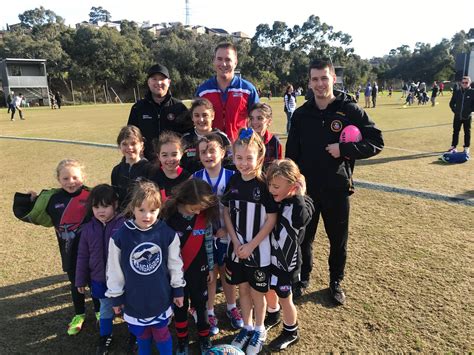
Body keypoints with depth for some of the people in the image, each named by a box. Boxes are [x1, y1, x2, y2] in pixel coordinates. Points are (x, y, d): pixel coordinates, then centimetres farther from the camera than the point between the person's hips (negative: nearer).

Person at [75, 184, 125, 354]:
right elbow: (82, 256, 3)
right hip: (99, 280, 4)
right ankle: (105, 337, 46)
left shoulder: (124, 225, -18)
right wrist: (80, 280, 7)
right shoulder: (88, 228, -5)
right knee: (106, 309, 24)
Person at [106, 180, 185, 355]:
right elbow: (114, 270, -4)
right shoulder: (120, 236, -16)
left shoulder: (168, 233, -15)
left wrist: (178, 289, 4)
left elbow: (175, 264, -2)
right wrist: (116, 297, 3)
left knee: (162, 333, 18)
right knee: (142, 335, 22)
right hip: (134, 299, 1)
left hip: (161, 297, -1)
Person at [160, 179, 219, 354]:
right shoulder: (169, 216, -18)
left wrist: (211, 267, 6)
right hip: (176, 271, -1)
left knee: (201, 305, 16)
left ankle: (204, 338, 38)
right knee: (180, 307, 16)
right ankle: (182, 340, 38)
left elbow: (209, 243, -1)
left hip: (198, 270, 1)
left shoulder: (205, 217, -12)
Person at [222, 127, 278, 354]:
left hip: (259, 250, -4)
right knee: (243, 289, 18)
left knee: (257, 292, 12)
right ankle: (246, 327, 40)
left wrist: (251, 246, -15)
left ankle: (259, 330, 37)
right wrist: (236, 242, -6)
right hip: (237, 248, 4)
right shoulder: (233, 181, -4)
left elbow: (271, 219, -15)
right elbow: (227, 213, 3)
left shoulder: (264, 184, -17)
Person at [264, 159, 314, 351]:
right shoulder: (274, 201, -5)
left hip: (287, 261, -6)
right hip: (270, 256, 6)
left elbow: (301, 218, -45)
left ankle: (291, 332, 37)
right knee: (269, 290, 24)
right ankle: (272, 316, 53)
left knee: (284, 298, 12)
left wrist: (299, 195, -38)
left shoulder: (300, 206, -21)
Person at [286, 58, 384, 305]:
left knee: (338, 240, 14)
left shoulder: (350, 110, -6)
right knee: (304, 237, 13)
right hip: (306, 189, 2)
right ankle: (303, 279, 36)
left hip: (337, 189, -1)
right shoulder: (301, 114, 1)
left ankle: (336, 282, 37)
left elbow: (376, 142, -7)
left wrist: (344, 149, -20)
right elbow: (292, 153, 5)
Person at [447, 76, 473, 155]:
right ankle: (453, 147, 17)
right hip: (457, 116, 2)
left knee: (467, 132, 8)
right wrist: (454, 110, 2)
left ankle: (466, 148, 16)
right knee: (455, 132, 9)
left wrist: (470, 111, -9)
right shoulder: (456, 92, 2)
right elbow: (451, 103, 10)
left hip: (467, 117, -2)